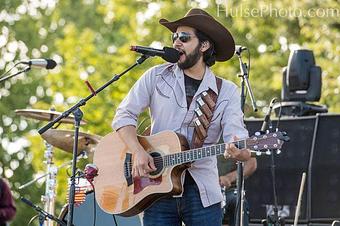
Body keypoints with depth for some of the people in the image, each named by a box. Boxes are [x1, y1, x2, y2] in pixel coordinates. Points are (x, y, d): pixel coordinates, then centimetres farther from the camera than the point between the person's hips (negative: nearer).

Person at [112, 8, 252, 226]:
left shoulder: (227, 92, 2)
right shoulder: (157, 76, 5)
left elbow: (236, 135, -9)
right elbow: (124, 115, 3)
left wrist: (241, 152, -33)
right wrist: (138, 151, -13)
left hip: (203, 194, 0)